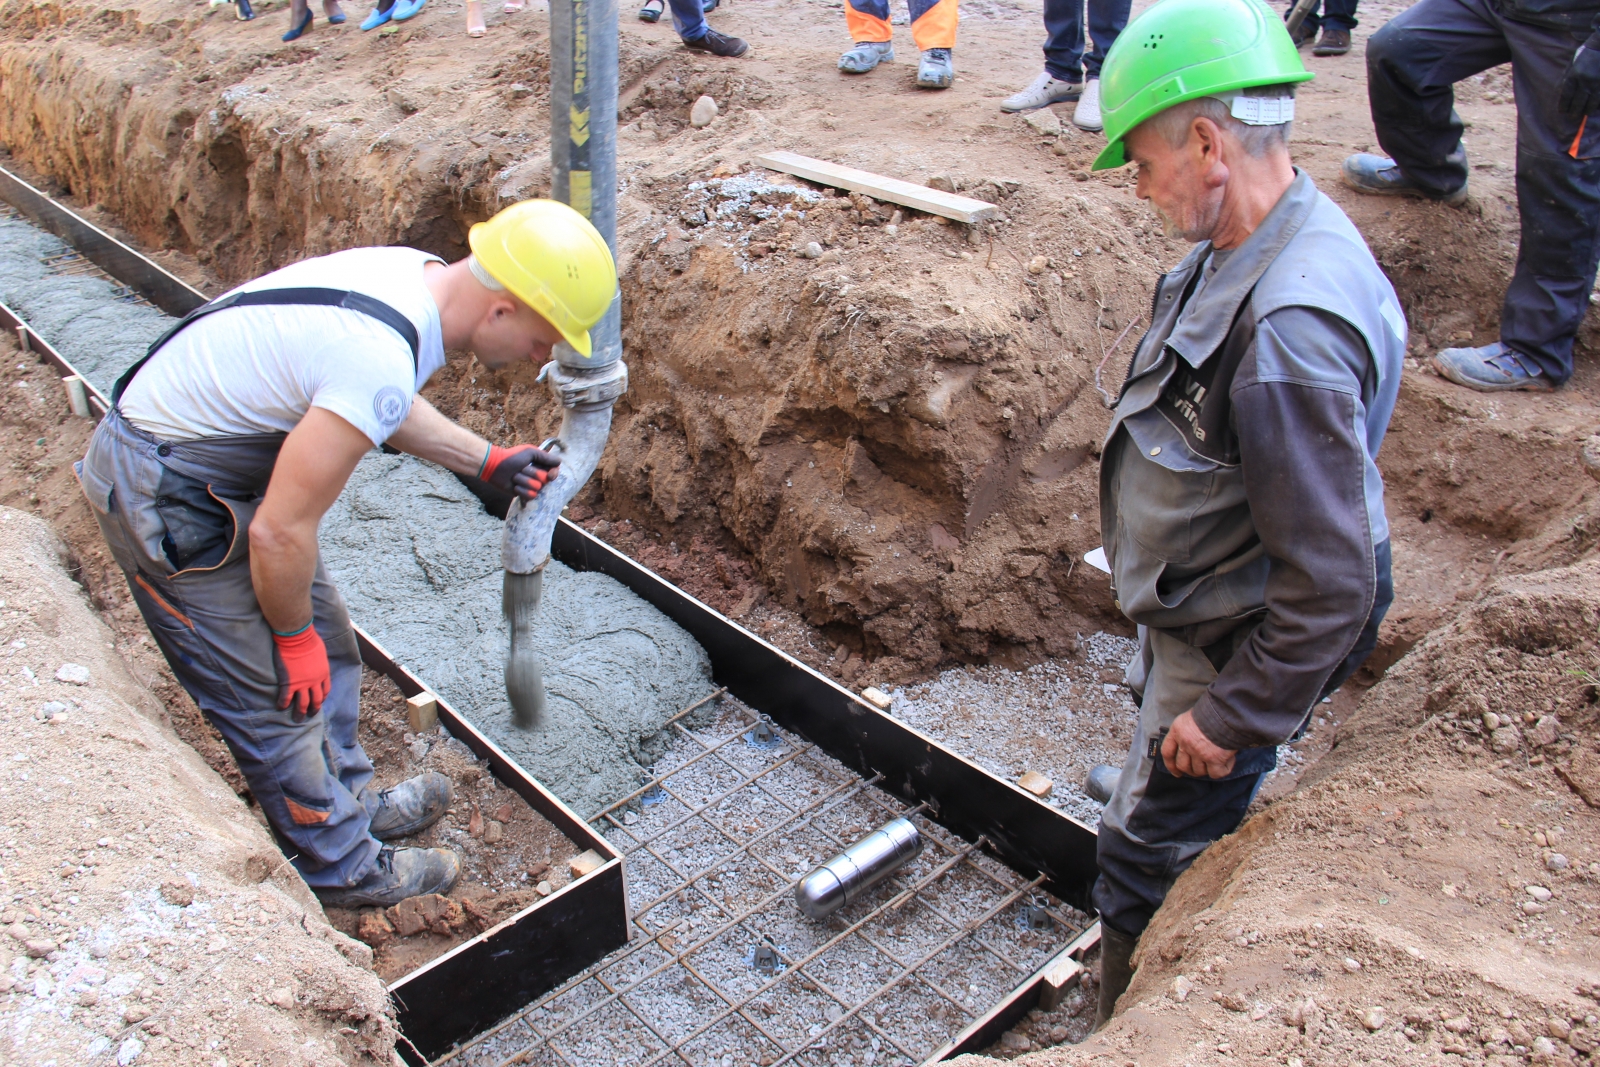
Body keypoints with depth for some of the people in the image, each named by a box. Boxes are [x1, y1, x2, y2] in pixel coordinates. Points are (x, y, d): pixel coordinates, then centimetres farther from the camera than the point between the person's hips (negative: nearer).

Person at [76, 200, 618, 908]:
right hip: (161, 494, -9)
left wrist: (487, 462, 10)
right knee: (275, 694, 3)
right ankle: (343, 868, 23)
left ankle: (349, 803, 38)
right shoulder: (381, 363, -35)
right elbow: (279, 533, -27)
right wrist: (293, 637, -11)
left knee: (327, 644, 18)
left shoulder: (417, 275, -6)